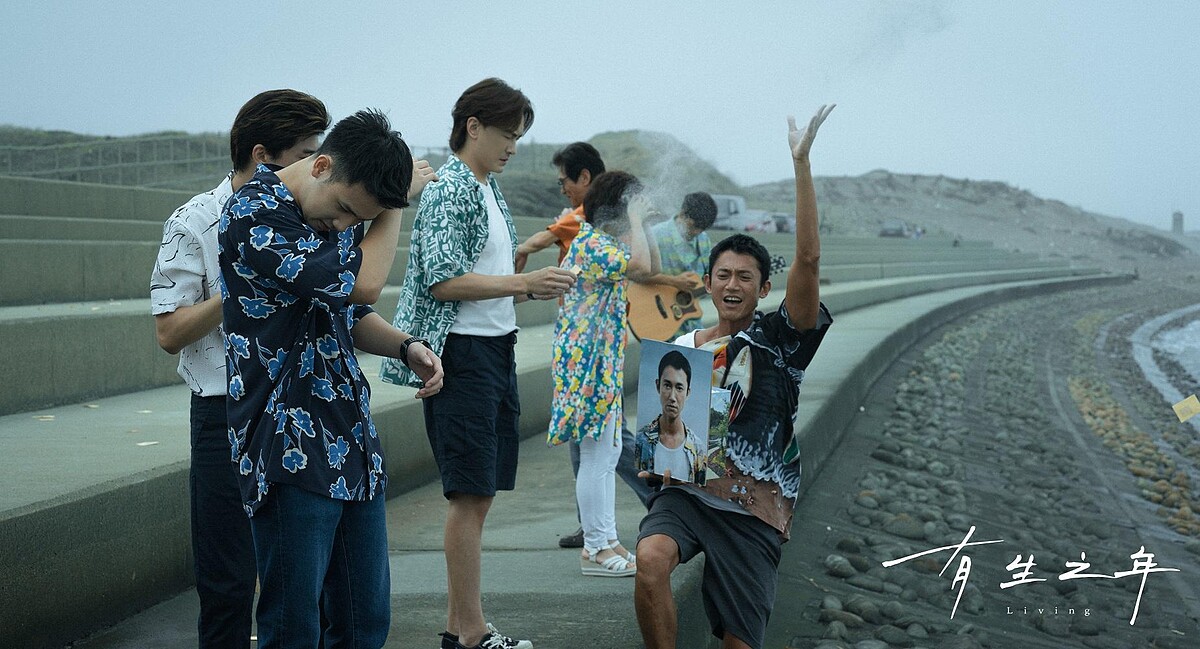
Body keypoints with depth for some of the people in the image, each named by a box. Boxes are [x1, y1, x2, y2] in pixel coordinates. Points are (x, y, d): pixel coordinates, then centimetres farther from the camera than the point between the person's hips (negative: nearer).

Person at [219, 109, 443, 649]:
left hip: (354, 446, 8)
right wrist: (400, 199, -6)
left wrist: (406, 347, 2)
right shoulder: (253, 215, -15)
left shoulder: (340, 214, 11)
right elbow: (364, 282, -21)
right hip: (292, 453, -8)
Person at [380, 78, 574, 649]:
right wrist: (526, 282, -21)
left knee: (478, 492, 11)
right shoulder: (448, 188, -11)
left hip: (495, 350, 9)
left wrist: (534, 288, 6)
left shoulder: (490, 192, 17)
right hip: (461, 352, -9)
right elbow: (445, 281, -20)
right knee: (470, 493, -6)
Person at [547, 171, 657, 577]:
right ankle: (595, 549, 1)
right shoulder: (591, 244, -17)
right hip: (589, 362, -11)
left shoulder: (604, 241, 16)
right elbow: (641, 267, -31)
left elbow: (646, 270, 23)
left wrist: (641, 222, 13)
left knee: (608, 452, 14)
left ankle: (606, 541, 21)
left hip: (602, 364, 11)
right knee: (597, 455, -6)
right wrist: (635, 220, -18)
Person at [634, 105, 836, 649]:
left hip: (755, 508, -2)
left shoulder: (779, 340, 1)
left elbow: (808, 258, -13)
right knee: (651, 558, -33)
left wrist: (801, 163, -18)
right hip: (688, 488, 2)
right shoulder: (683, 348, 13)